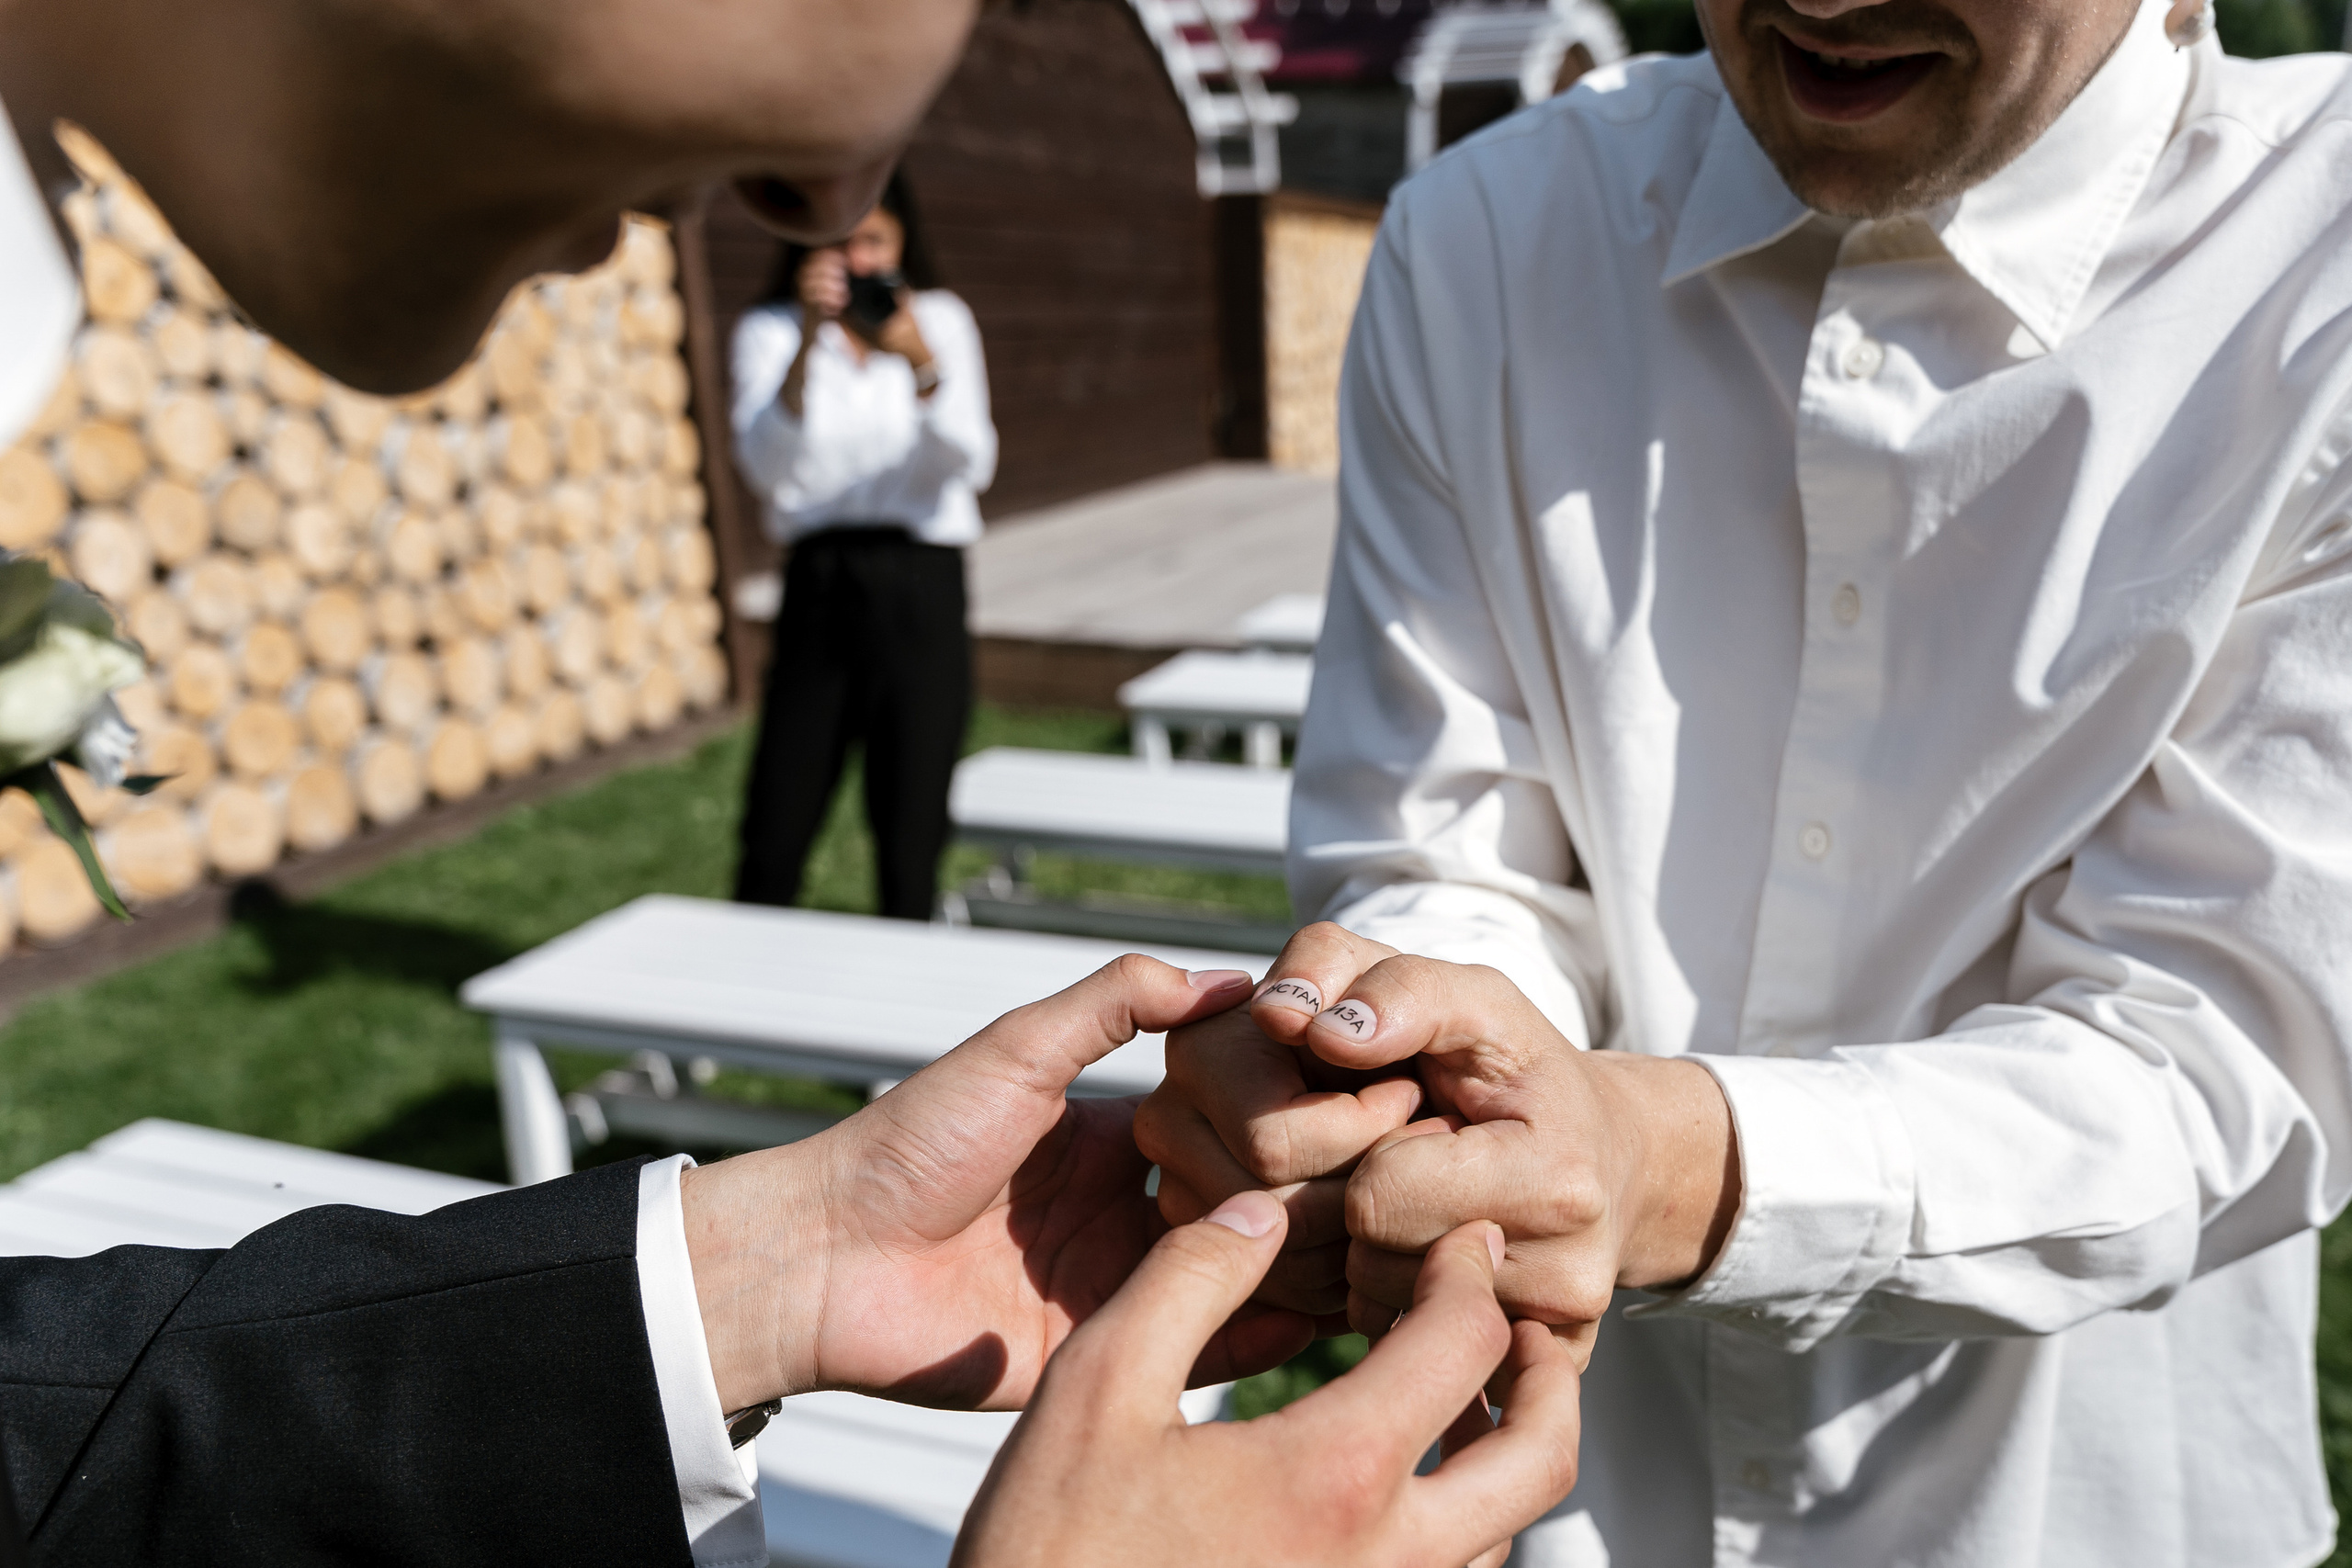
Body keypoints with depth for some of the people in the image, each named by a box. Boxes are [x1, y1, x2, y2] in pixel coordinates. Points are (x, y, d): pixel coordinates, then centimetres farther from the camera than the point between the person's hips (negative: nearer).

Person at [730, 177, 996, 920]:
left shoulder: (940, 321, 7)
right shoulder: (771, 330, 5)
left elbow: (970, 466, -7)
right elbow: (766, 467, -13)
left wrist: (921, 364, -22)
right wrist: (809, 341, -23)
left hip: (921, 588, 0)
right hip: (820, 586, 0)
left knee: (910, 836, 4)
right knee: (776, 829, 0)